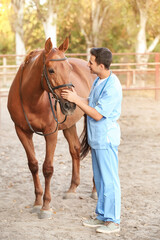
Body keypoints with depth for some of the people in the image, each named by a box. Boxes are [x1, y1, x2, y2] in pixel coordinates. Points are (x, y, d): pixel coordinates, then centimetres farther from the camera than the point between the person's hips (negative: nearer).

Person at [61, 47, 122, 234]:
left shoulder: (112, 87, -23)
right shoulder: (98, 81, 8)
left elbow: (98, 114, -22)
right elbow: (91, 103, 16)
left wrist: (76, 100, -20)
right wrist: (74, 96, 2)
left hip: (106, 138, -10)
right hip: (96, 137, 10)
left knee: (109, 180, -2)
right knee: (99, 179, 16)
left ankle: (113, 221, 7)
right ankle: (102, 216, 27)